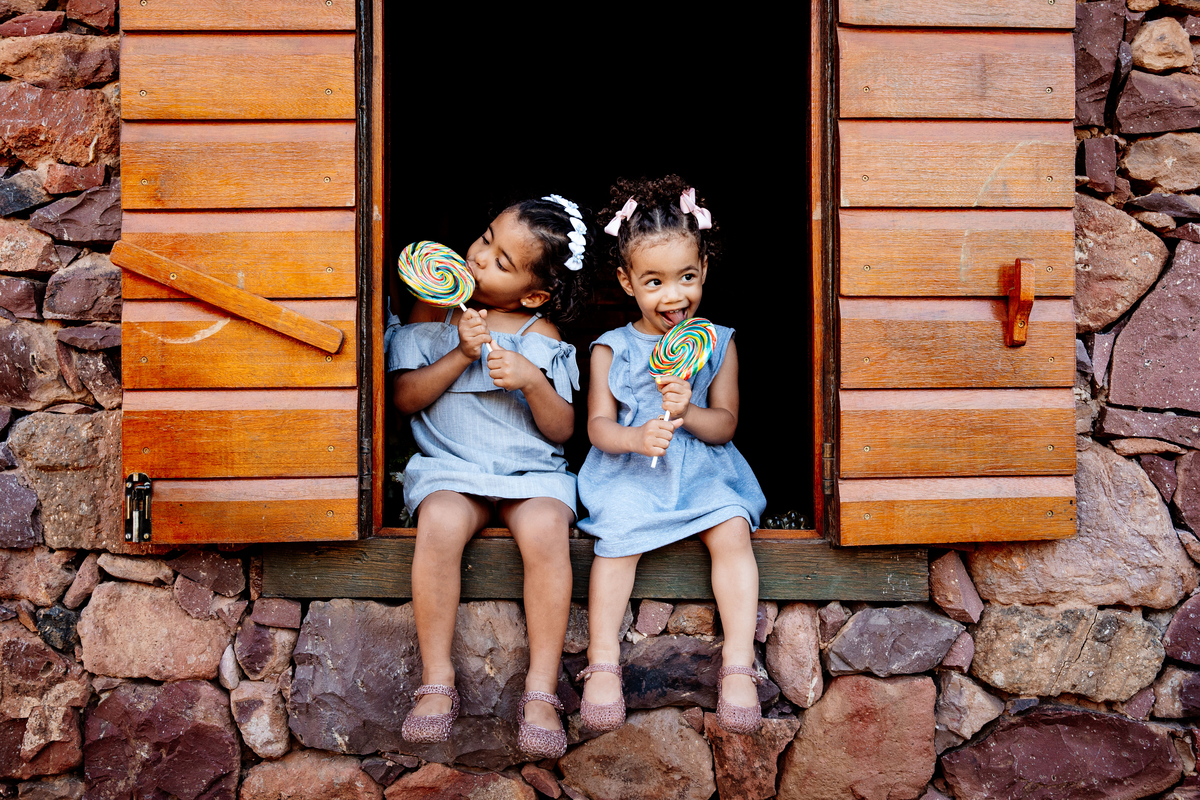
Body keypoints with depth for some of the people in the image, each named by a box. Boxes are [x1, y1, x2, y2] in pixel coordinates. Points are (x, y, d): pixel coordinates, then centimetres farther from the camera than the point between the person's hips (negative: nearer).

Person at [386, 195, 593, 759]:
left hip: (532, 470, 0)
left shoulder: (540, 335, 7)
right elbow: (404, 396, 3)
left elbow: (561, 430, 3)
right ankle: (437, 683, -21)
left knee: (544, 528, -33)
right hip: (449, 467, 0)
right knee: (440, 522, -34)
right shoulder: (434, 311, 10)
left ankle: (541, 690, -25)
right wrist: (461, 355, -11)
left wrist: (532, 379, -15)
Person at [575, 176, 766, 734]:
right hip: (630, 475, -1)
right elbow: (598, 426, -3)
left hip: (703, 470, 1)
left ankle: (738, 663, -17)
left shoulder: (717, 345, 5)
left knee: (732, 528, -24)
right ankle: (603, 663, -15)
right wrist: (637, 437, -25)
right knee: (619, 534, -26)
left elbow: (725, 424, 2)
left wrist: (688, 412, -20)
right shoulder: (612, 349, 1)